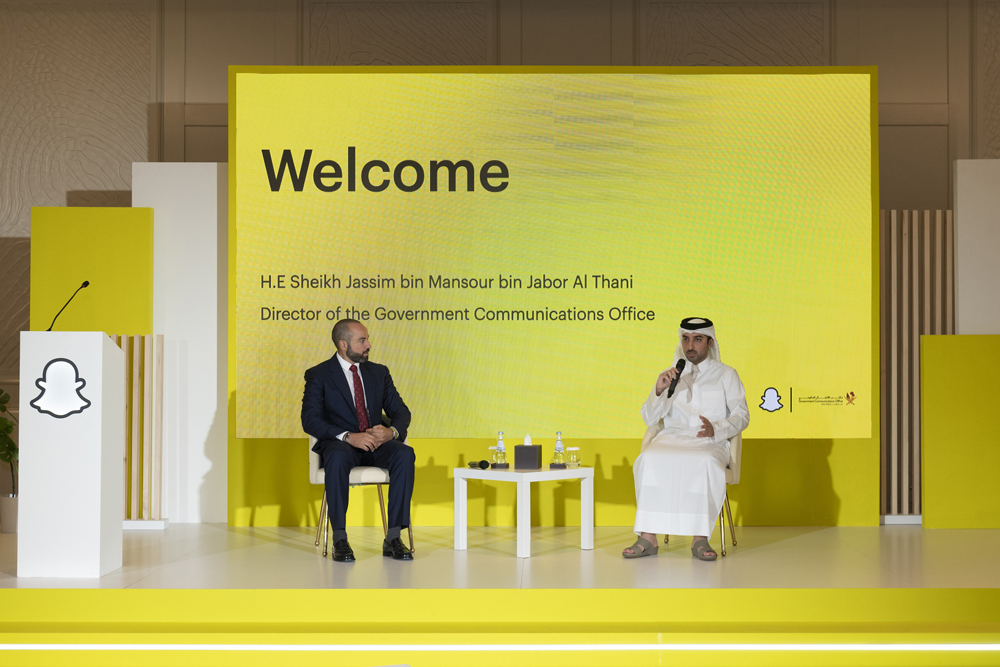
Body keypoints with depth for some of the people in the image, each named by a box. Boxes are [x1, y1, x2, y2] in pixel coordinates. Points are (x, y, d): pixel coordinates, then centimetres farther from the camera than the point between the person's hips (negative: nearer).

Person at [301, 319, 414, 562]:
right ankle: (340, 539, -33)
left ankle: (393, 537, -28)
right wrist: (348, 436, -25)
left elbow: (401, 411, 11)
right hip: (340, 443, -3)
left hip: (375, 443, 4)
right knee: (338, 457, -40)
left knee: (405, 453, -29)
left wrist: (391, 431, -14)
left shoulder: (379, 372, 15)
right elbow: (310, 420, -10)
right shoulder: (318, 375, 1)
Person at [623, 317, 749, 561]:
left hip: (710, 442, -2)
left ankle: (700, 538, -34)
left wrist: (716, 429, -12)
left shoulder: (726, 375, 16)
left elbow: (741, 415, 8)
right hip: (672, 438, 2)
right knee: (649, 460, -33)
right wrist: (659, 390, -7)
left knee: (707, 464, -39)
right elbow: (649, 419, 13)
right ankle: (648, 537, -34)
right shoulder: (670, 376, 20)